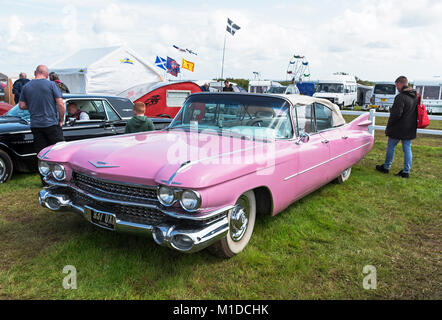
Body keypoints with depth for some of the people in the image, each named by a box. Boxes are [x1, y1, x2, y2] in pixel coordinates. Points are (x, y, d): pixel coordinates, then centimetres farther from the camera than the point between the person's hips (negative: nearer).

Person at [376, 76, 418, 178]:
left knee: (391, 147, 9)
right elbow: (417, 112, 18)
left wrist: (388, 127, -12)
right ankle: (406, 171, 12)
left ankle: (386, 167, 22)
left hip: (398, 129, -7)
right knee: (407, 149, 10)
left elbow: (396, 114, -22)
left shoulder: (400, 97, -20)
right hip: (410, 129, 7)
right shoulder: (416, 97, 8)